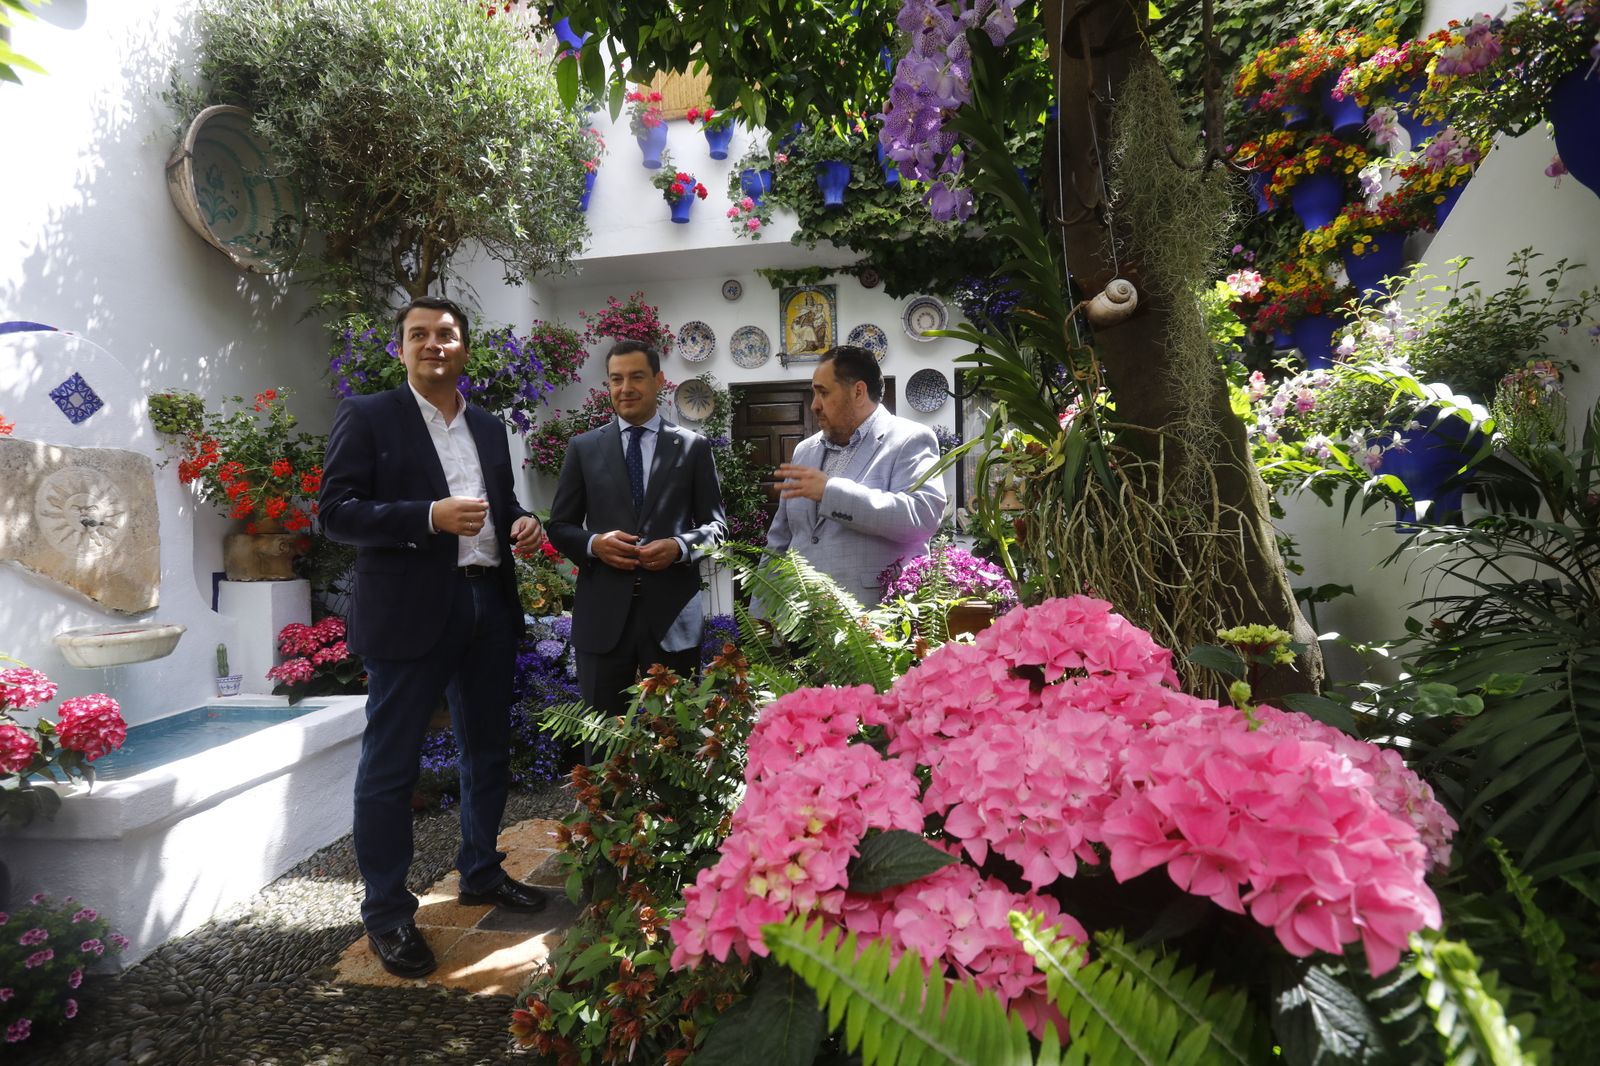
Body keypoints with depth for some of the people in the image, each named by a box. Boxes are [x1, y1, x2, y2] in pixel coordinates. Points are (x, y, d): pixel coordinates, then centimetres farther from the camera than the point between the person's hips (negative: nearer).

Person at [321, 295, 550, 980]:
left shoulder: (489, 428, 15)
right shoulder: (367, 418, -2)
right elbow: (336, 513, -9)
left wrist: (521, 523, 1)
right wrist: (430, 516, -21)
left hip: (489, 607, 6)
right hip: (411, 610, -6)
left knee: (489, 752, 16)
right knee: (390, 766, 3)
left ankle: (481, 872, 35)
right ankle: (386, 912, 17)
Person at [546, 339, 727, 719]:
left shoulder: (693, 447, 6)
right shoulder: (583, 447, 8)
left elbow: (716, 523, 6)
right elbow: (559, 526, 9)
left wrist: (680, 546, -14)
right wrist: (593, 543, -12)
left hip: (673, 614, -1)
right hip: (603, 614, 1)